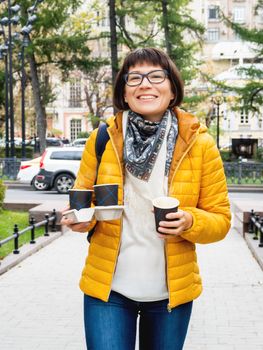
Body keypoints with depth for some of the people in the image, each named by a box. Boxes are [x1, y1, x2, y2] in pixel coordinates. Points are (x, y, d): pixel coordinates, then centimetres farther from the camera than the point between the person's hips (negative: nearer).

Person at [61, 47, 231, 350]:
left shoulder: (199, 143, -6)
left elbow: (220, 219, -1)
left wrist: (190, 222, -21)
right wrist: (81, 218, -15)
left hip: (171, 292, 1)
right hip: (108, 290, 0)